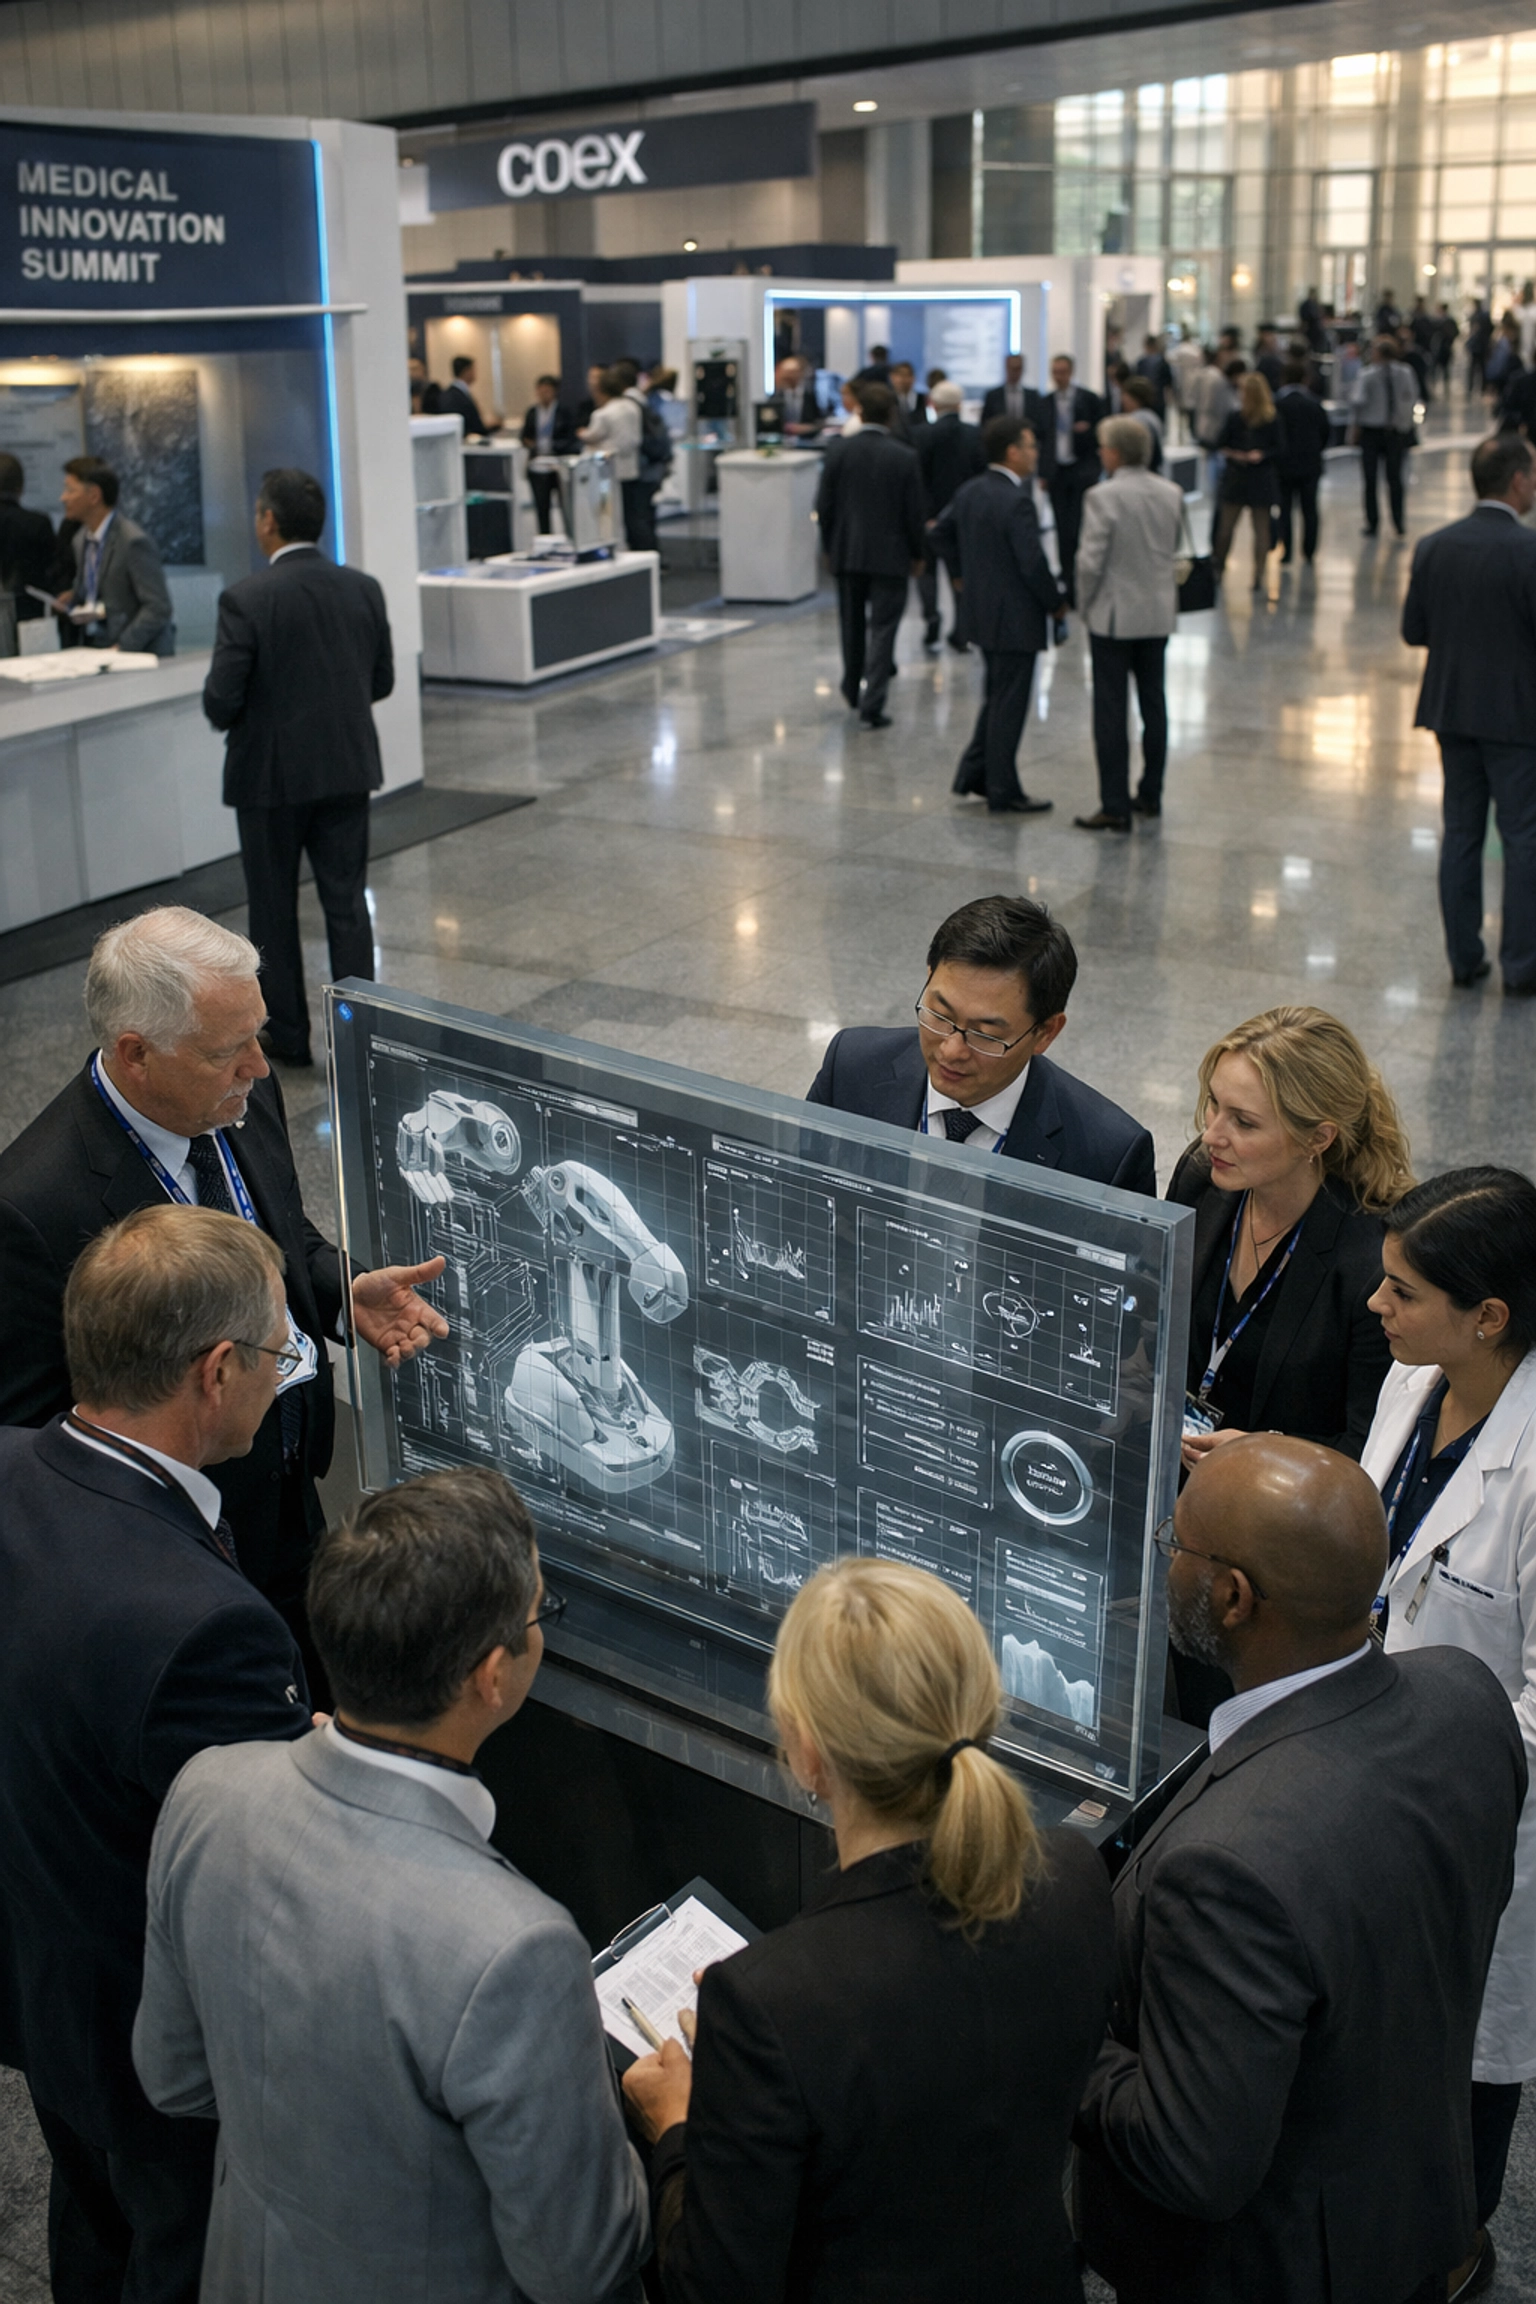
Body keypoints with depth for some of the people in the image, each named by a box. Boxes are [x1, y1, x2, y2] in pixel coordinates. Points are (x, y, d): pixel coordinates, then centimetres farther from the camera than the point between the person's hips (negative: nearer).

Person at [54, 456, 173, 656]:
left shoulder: (134, 541, -14)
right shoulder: (82, 539, 10)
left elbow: (158, 608, -16)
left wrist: (122, 648, -19)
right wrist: (72, 598, 3)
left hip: (140, 653, -7)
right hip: (95, 648, 7)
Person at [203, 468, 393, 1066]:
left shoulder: (246, 599, -16)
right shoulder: (364, 589, -1)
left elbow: (221, 700, -16)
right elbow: (382, 682, 6)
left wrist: (235, 720, 6)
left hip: (272, 774, -4)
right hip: (348, 769, 4)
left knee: (274, 910, 10)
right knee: (347, 903, 10)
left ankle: (287, 1036, 18)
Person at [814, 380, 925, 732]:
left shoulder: (840, 450, -5)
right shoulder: (904, 456, -11)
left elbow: (824, 505, -1)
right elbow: (914, 512, -7)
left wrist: (830, 546, 13)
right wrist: (917, 553, 6)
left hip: (847, 553, 3)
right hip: (890, 555, -3)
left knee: (852, 624, 20)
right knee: (882, 630, 0)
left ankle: (853, 690, 36)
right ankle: (872, 706, -4)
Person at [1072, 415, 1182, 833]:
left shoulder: (1103, 496, -17)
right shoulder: (1171, 494, 2)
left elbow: (1091, 560, -17)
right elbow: (1174, 552, 10)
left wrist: (1086, 604, -2)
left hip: (1114, 614, -6)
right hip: (1159, 614, 6)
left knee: (1111, 711, -1)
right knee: (1153, 704, 15)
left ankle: (1115, 807, -1)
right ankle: (1151, 795, 24)